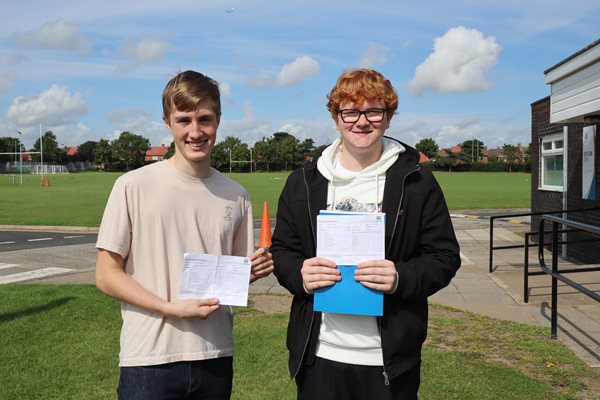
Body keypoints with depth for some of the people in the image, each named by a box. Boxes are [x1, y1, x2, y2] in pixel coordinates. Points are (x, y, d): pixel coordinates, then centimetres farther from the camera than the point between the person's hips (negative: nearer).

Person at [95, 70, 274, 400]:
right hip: (150, 359, -3)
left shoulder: (235, 196, 4)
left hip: (216, 357, 4)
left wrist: (252, 270, -9)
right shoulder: (134, 186, -7)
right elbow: (106, 275, -5)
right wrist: (173, 308, -15)